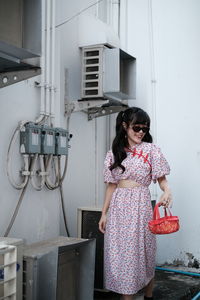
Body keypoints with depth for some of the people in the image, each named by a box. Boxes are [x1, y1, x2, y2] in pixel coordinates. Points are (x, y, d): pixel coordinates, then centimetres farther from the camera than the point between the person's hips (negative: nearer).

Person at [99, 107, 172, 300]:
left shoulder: (151, 149, 1)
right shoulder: (114, 153, 9)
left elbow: (161, 179, -2)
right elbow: (111, 185, 11)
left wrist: (167, 191, -24)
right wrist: (104, 213, 8)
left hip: (140, 205, -3)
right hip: (118, 206, 3)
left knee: (142, 252, 5)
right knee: (119, 253, 4)